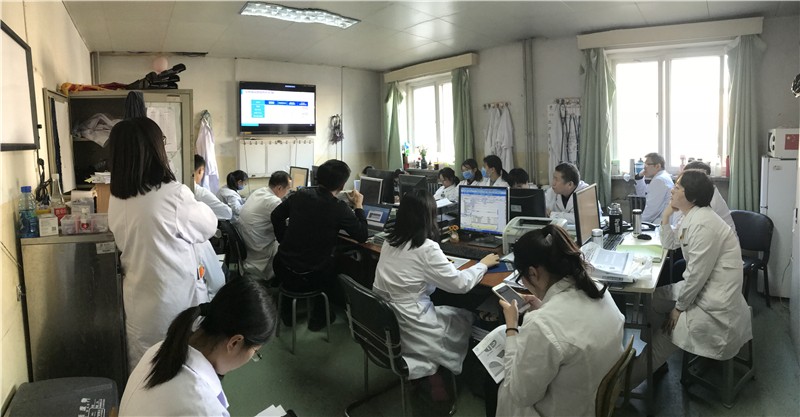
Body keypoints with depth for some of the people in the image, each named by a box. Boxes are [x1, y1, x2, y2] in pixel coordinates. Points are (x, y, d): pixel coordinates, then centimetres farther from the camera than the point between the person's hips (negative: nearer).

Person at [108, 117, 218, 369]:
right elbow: (208, 227, -6)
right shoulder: (174, 194, -22)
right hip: (176, 302, -5)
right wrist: (193, 202, 12)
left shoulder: (116, 200, -4)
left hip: (138, 303, 5)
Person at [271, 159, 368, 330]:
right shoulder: (339, 208, -18)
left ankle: (288, 313, 47)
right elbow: (362, 236, -7)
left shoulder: (300, 195, -3)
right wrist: (358, 206, 4)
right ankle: (319, 317, 34)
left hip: (282, 269, 4)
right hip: (308, 277, -4)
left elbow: (276, 216, 11)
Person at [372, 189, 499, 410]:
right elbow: (461, 284, -12)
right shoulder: (426, 247, -20)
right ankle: (435, 375, 24)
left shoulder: (390, 241, 1)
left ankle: (428, 369, 21)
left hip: (383, 322, 7)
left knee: (447, 310, 24)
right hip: (406, 331, -6)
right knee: (467, 318, 17)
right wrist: (483, 264, 3)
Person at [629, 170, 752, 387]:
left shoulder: (703, 224, -26)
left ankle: (628, 381, 14)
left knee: (666, 329, -3)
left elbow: (697, 274, -23)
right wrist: (666, 216, 7)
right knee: (652, 298, 11)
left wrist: (679, 308, -12)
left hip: (715, 305, -10)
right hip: (700, 288, 10)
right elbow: (670, 244, 21)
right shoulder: (691, 217, 5)